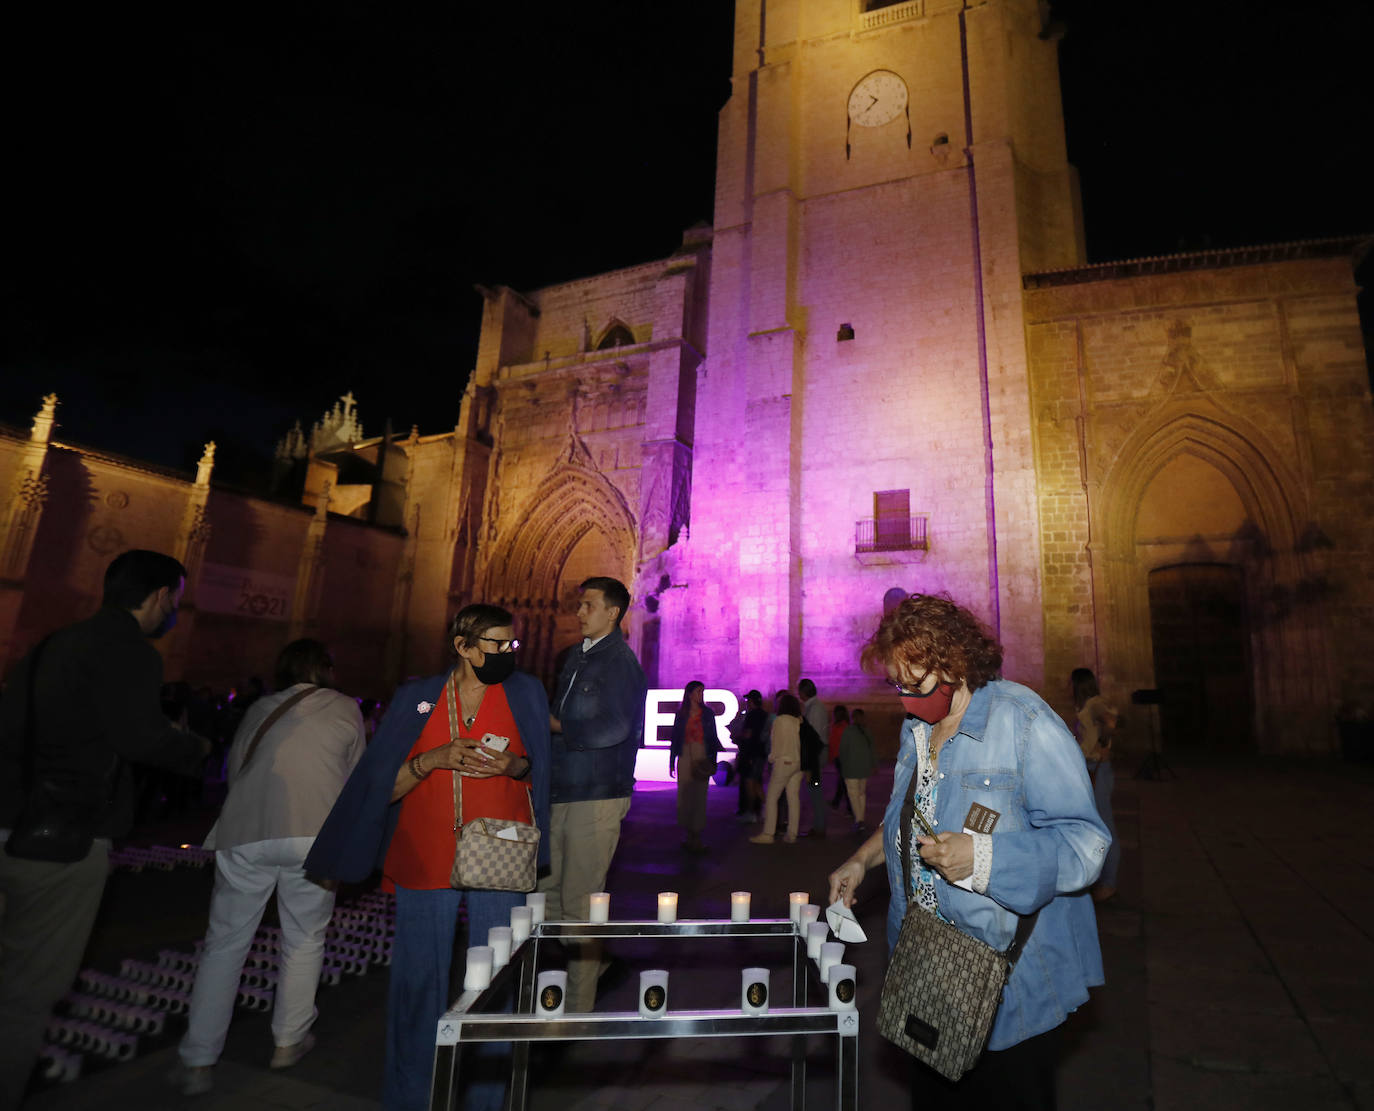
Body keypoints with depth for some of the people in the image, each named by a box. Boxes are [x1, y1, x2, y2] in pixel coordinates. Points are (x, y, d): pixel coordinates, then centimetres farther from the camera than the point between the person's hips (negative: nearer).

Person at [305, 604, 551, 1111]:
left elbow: (535, 773, 7)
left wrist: (513, 765, -15)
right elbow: (384, 788, 0)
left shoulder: (524, 693, -1)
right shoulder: (416, 698, 0)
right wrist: (434, 759, -17)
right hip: (424, 862, 0)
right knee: (418, 980, 10)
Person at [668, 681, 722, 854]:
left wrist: (713, 759, -2)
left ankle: (697, 837, 1)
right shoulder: (681, 714, 8)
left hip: (702, 757, -1)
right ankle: (690, 835, 15)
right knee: (684, 795, 3)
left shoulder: (708, 713, 7)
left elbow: (713, 737, 7)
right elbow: (675, 738, 9)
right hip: (685, 756, 1)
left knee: (699, 796, -4)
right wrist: (672, 761, 6)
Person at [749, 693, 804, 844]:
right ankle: (792, 834, 9)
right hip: (798, 763, 6)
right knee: (793, 798, 8)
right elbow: (802, 742, 3)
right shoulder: (800, 721, 4)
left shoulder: (780, 720, -10)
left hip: (784, 762, -6)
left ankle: (768, 834, 1)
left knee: (771, 798, 1)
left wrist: (771, 758, 6)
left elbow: (777, 743, -8)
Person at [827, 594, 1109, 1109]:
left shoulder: (1024, 721, -19)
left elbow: (1084, 843, -22)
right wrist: (862, 859, 10)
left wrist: (981, 857, -32)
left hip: (1009, 983, -7)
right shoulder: (918, 727, 6)